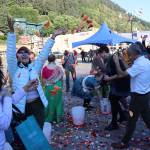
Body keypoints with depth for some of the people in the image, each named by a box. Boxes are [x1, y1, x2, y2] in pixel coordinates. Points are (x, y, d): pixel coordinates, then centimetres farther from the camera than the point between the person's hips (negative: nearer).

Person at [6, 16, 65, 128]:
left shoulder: (34, 67, 8)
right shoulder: (14, 69, 1)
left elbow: (44, 54, 2)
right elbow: (10, 53, -10)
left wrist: (53, 37, -5)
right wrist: (12, 31, -20)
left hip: (37, 104, 2)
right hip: (21, 106, -2)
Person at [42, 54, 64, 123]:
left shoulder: (45, 68, -10)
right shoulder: (58, 68, -8)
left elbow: (43, 79, -5)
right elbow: (61, 78, 1)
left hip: (49, 87, -1)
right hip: (58, 87, 1)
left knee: (50, 102, 11)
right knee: (58, 101, 14)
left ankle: (49, 118, 20)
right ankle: (58, 117, 23)